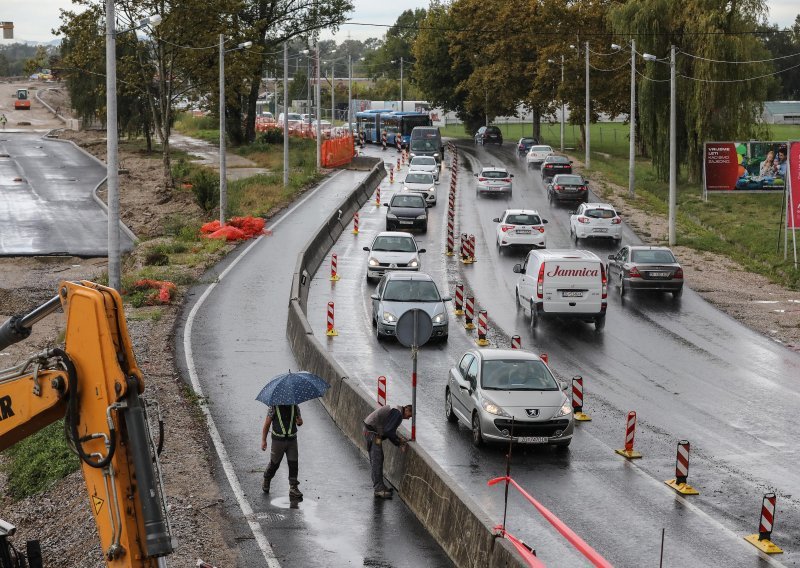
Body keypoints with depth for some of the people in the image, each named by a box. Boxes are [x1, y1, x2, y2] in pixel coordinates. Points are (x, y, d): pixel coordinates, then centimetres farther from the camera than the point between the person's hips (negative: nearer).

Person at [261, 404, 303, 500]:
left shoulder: (295, 407, 2)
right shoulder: (274, 408, -7)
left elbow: (300, 421, 16)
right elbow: (266, 424, -2)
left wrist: (299, 422, -10)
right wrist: (263, 440, -6)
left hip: (292, 440, 2)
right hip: (278, 440, -2)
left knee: (293, 464, -4)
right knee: (275, 463, 8)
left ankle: (293, 489, 1)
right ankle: (266, 481, 36)